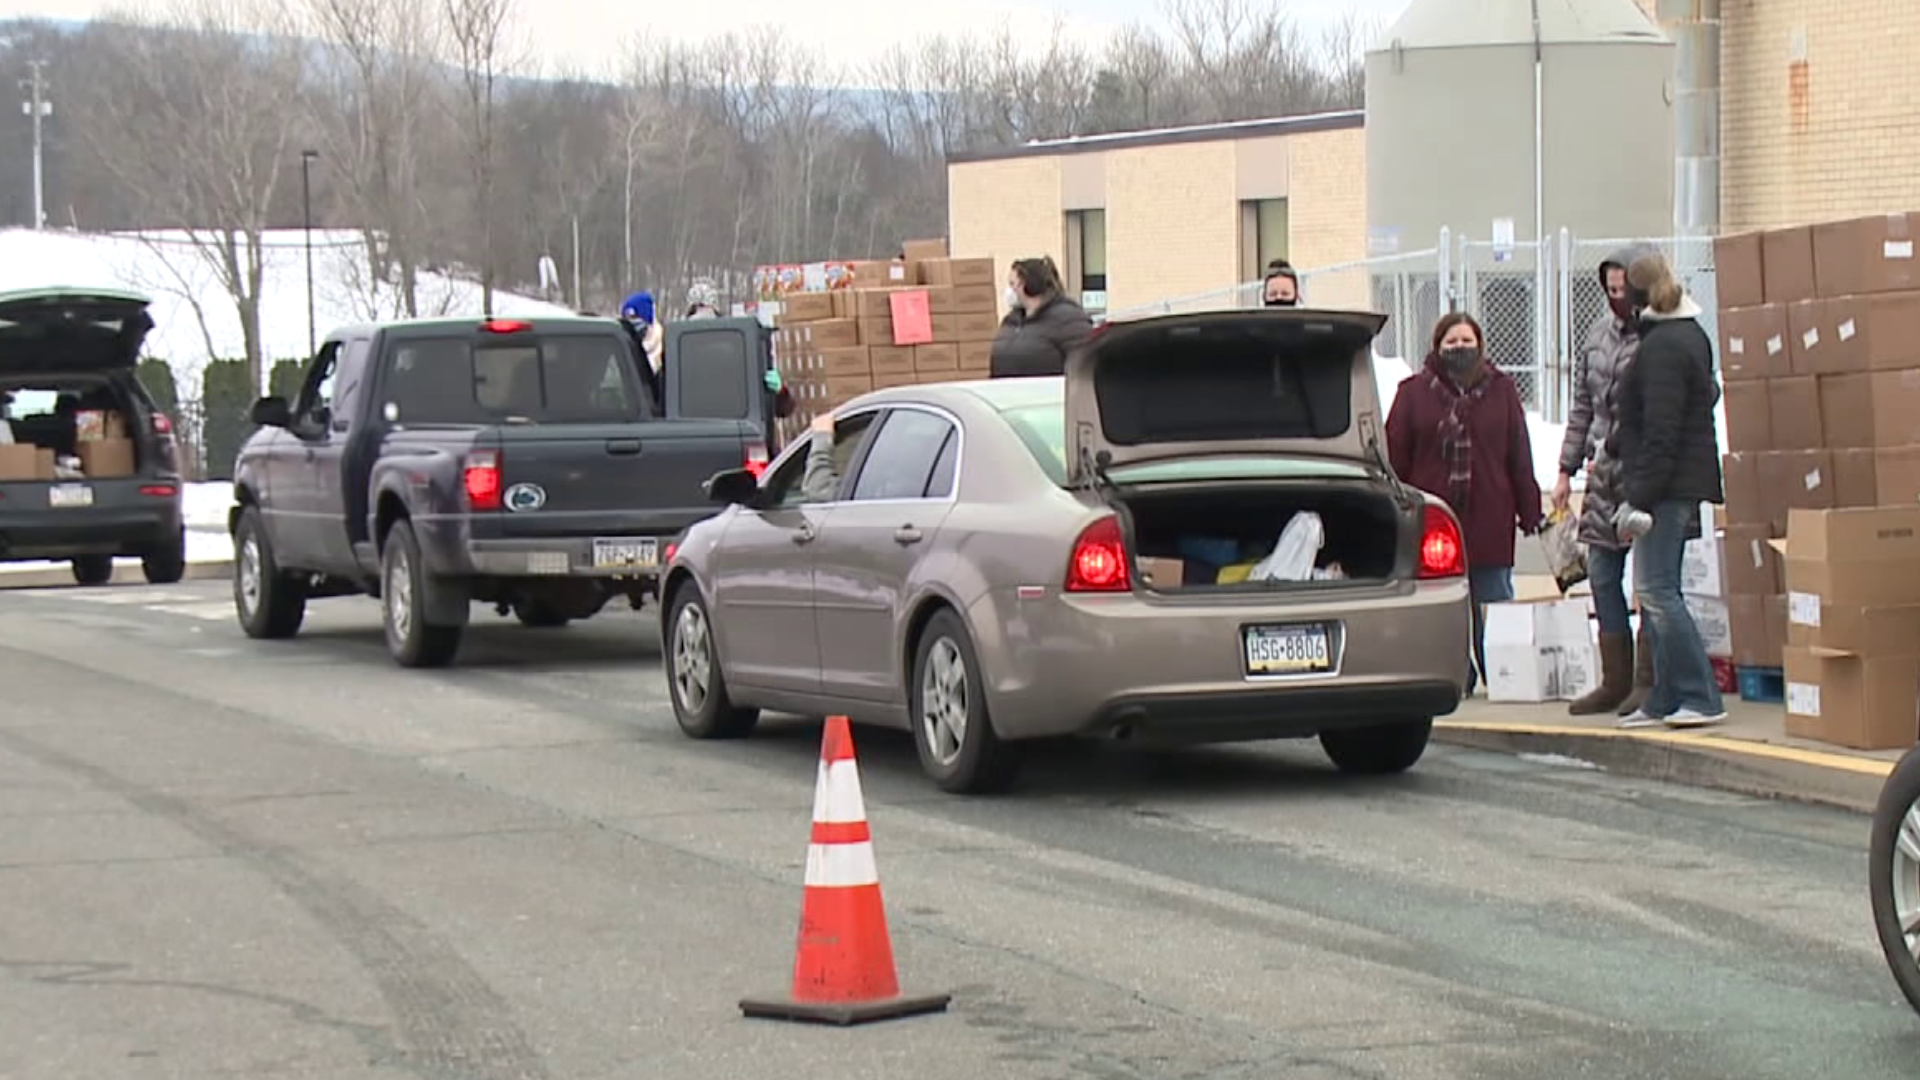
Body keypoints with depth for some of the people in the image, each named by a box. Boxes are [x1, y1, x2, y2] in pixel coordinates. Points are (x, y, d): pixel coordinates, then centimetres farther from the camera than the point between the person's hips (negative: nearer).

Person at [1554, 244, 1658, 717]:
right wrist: (1567, 469, 17)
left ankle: (1647, 682, 5)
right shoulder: (1599, 333, 13)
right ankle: (1615, 681, 16)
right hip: (1603, 478, 7)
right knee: (1602, 577, 8)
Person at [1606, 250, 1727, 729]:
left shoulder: (1661, 346, -15)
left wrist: (1639, 496, -20)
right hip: (1686, 482, 10)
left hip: (1667, 484, -10)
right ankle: (1666, 698, 13)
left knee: (1656, 590, -11)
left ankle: (1701, 698, -12)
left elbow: (1660, 431, -19)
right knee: (1655, 590, 12)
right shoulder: (1690, 335, 15)